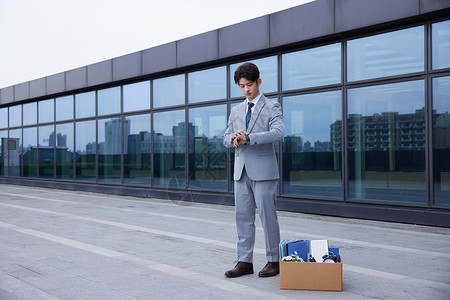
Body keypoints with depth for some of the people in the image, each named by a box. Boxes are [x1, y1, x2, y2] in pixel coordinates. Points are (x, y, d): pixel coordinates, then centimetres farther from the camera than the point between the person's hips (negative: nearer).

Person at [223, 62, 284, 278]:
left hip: (263, 170, -5)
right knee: (243, 216, 6)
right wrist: (233, 139, -9)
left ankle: (274, 261, 10)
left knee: (267, 216, -1)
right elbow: (226, 138, 15)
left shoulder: (272, 107, 1)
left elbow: (278, 132, -15)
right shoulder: (236, 111, 17)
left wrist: (249, 138, -23)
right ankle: (244, 262, 13)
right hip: (241, 170, 5)